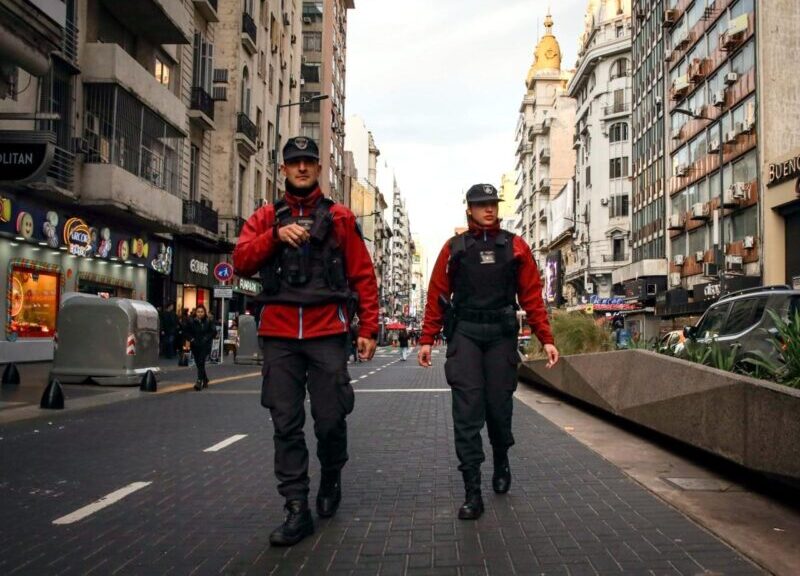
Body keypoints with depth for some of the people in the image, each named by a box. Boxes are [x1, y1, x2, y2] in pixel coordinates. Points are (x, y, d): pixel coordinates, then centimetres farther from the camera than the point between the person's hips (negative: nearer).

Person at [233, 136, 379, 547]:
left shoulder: (339, 218, 9)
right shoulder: (266, 218, 14)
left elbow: (363, 276, 6)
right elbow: (241, 262, 1)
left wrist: (368, 329, -1)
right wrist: (276, 236, -15)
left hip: (327, 333, -2)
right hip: (279, 335, 2)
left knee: (330, 420, 0)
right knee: (286, 425, 1)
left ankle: (331, 480, 30)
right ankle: (297, 510, 10)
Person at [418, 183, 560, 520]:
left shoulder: (515, 247, 7)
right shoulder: (454, 248, 6)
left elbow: (532, 296, 5)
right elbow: (436, 295, 5)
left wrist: (545, 338, -1)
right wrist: (427, 339, -1)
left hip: (502, 334, 1)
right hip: (464, 334, -1)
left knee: (499, 407, 7)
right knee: (467, 412, -6)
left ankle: (501, 462, 39)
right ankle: (472, 493, -3)